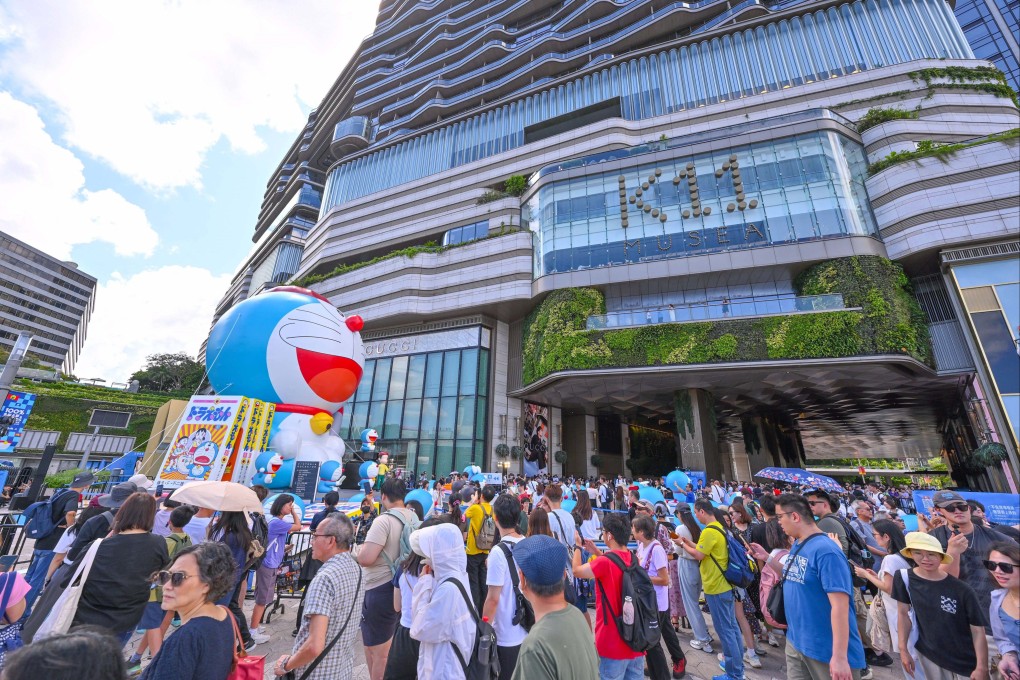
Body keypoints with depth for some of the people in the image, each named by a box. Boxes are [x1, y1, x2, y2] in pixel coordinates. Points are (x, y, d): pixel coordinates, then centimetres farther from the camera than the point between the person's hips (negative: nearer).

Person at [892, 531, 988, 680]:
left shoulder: (962, 590, -18)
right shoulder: (904, 577, -13)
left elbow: (977, 630, -10)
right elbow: (904, 613, -5)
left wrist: (981, 668, -12)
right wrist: (903, 650, -4)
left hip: (965, 660, -1)